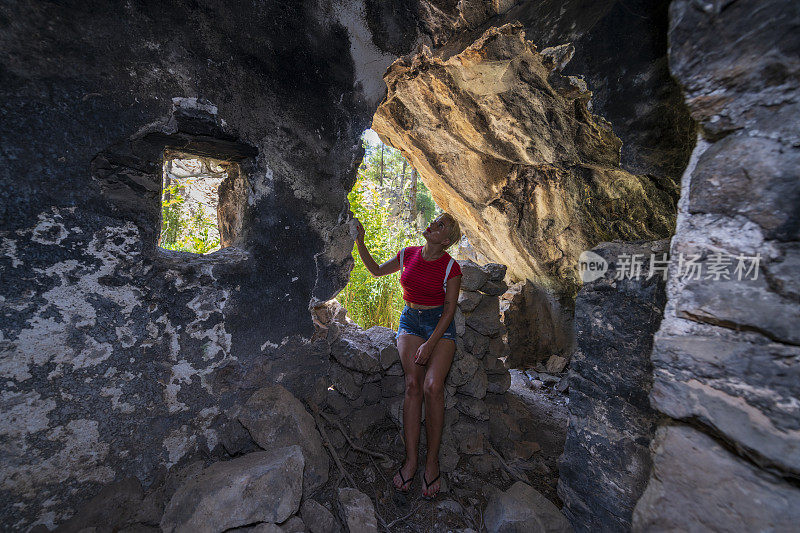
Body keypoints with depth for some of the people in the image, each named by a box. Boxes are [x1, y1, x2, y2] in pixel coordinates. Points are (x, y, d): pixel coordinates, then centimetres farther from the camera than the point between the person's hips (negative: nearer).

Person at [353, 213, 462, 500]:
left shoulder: (450, 267, -7)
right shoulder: (407, 255, 3)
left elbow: (450, 308, -7)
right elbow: (377, 270, 17)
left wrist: (431, 343, -16)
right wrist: (360, 242, 8)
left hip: (440, 324, -2)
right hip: (410, 321, 2)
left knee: (433, 385, -21)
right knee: (413, 384, -17)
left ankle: (432, 460, -4)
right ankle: (411, 458, -5)